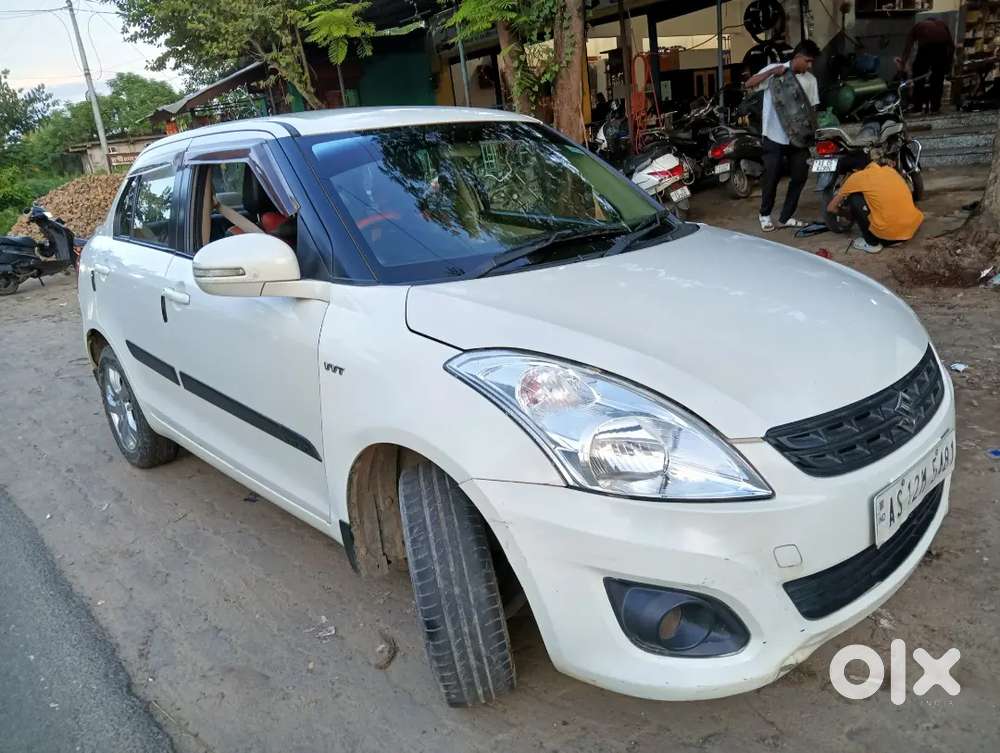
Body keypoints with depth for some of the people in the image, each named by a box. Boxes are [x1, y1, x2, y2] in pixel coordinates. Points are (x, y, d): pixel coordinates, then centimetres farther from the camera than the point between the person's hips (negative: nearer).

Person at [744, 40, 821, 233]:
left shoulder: (811, 80, 7)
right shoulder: (774, 69, -3)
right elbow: (749, 84, -12)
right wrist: (772, 72, -23)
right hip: (775, 136, -4)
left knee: (800, 177, 5)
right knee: (771, 177, 1)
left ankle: (786, 217, 17)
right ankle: (765, 214, 22)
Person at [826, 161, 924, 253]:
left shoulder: (857, 177, 1)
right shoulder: (890, 170, 17)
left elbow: (831, 207, 12)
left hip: (887, 230, -6)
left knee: (853, 198, 7)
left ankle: (872, 242, 9)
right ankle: (895, 239, 18)